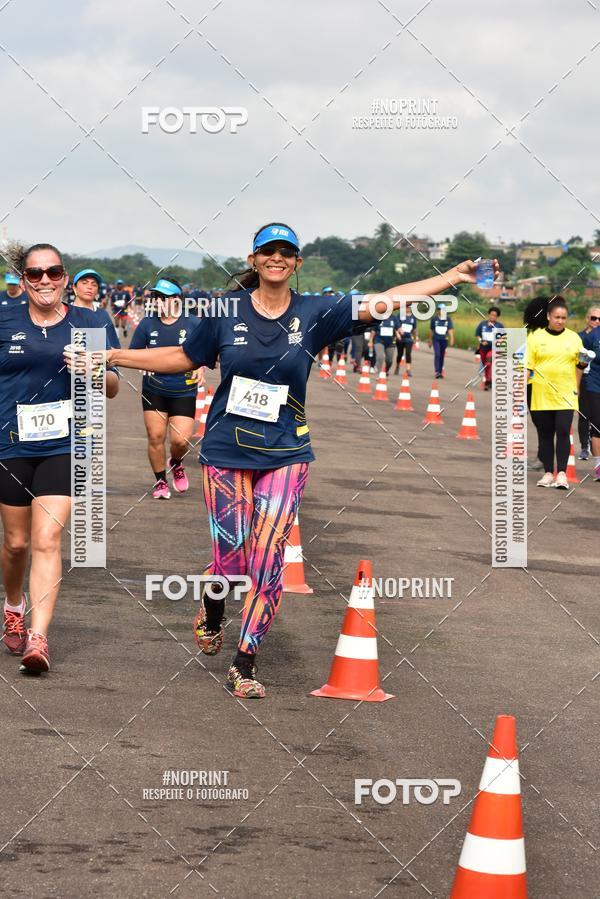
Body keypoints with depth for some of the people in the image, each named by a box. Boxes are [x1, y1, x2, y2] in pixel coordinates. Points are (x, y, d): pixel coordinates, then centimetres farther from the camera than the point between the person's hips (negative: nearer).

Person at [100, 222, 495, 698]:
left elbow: (384, 301, -3)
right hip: (227, 450, -1)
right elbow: (185, 358, 12)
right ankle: (212, 610, 33)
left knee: (268, 561, -5)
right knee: (230, 557, -3)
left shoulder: (314, 313, 0)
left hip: (285, 455, 1)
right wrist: (114, 355, 9)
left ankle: (245, 664, 8)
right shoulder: (227, 310, 0)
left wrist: (453, 277, -9)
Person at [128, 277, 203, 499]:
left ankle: (176, 464, 26)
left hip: (184, 392, -1)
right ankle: (160, 481, 16)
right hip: (154, 391, 1)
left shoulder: (192, 323, -5)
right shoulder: (147, 323, -1)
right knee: (156, 437, -3)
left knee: (181, 440, -9)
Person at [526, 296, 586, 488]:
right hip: (541, 396, 0)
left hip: (565, 395, 0)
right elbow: (527, 366, 2)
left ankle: (561, 473, -9)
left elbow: (579, 364, 20)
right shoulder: (535, 337, 3)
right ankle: (548, 472, 14)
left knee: (563, 432, -10)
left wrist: (582, 363, 2)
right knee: (545, 434, 6)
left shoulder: (574, 337, 8)